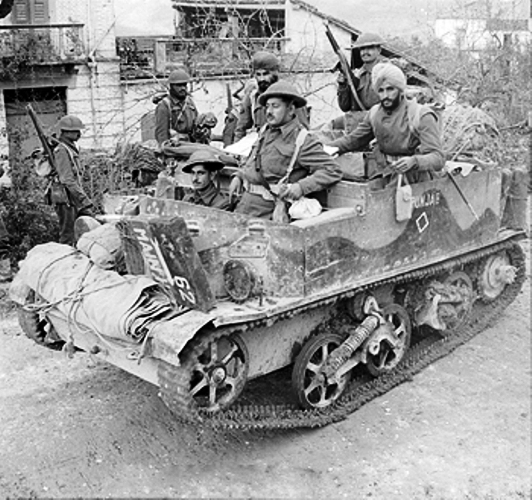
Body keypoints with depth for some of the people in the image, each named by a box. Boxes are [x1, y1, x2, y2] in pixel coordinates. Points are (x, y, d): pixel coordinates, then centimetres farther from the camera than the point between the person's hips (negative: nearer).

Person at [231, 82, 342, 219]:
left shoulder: (303, 141, -10)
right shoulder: (265, 131, 14)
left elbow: (334, 171, -15)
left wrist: (301, 187, -24)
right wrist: (239, 176, 17)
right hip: (245, 200, 7)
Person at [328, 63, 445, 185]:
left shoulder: (422, 116, -13)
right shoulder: (374, 113, 6)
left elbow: (438, 158, -20)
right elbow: (354, 139, 20)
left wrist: (414, 161, -40)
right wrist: (334, 147, 1)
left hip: (418, 185, -4)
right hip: (387, 181, 4)